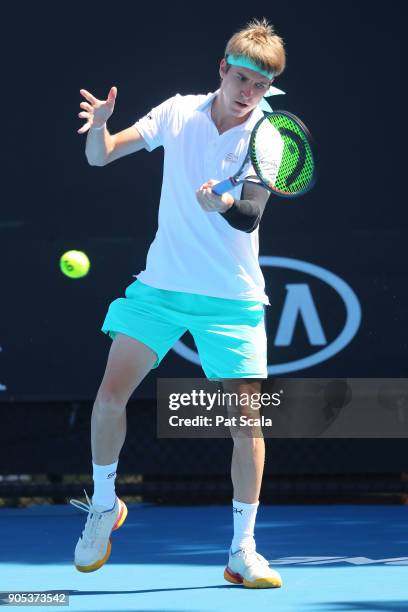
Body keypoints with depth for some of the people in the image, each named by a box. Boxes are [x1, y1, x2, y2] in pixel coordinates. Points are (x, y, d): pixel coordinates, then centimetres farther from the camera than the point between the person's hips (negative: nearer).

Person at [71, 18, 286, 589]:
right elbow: (100, 156, 2)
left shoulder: (268, 138, -7)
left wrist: (222, 205, -42)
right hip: (161, 284, 2)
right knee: (111, 395, -6)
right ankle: (104, 505, 18)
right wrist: (99, 125, -20)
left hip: (232, 297, -2)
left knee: (245, 417, -6)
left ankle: (243, 552, 5)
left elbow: (251, 216, -20)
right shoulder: (177, 113, 0)